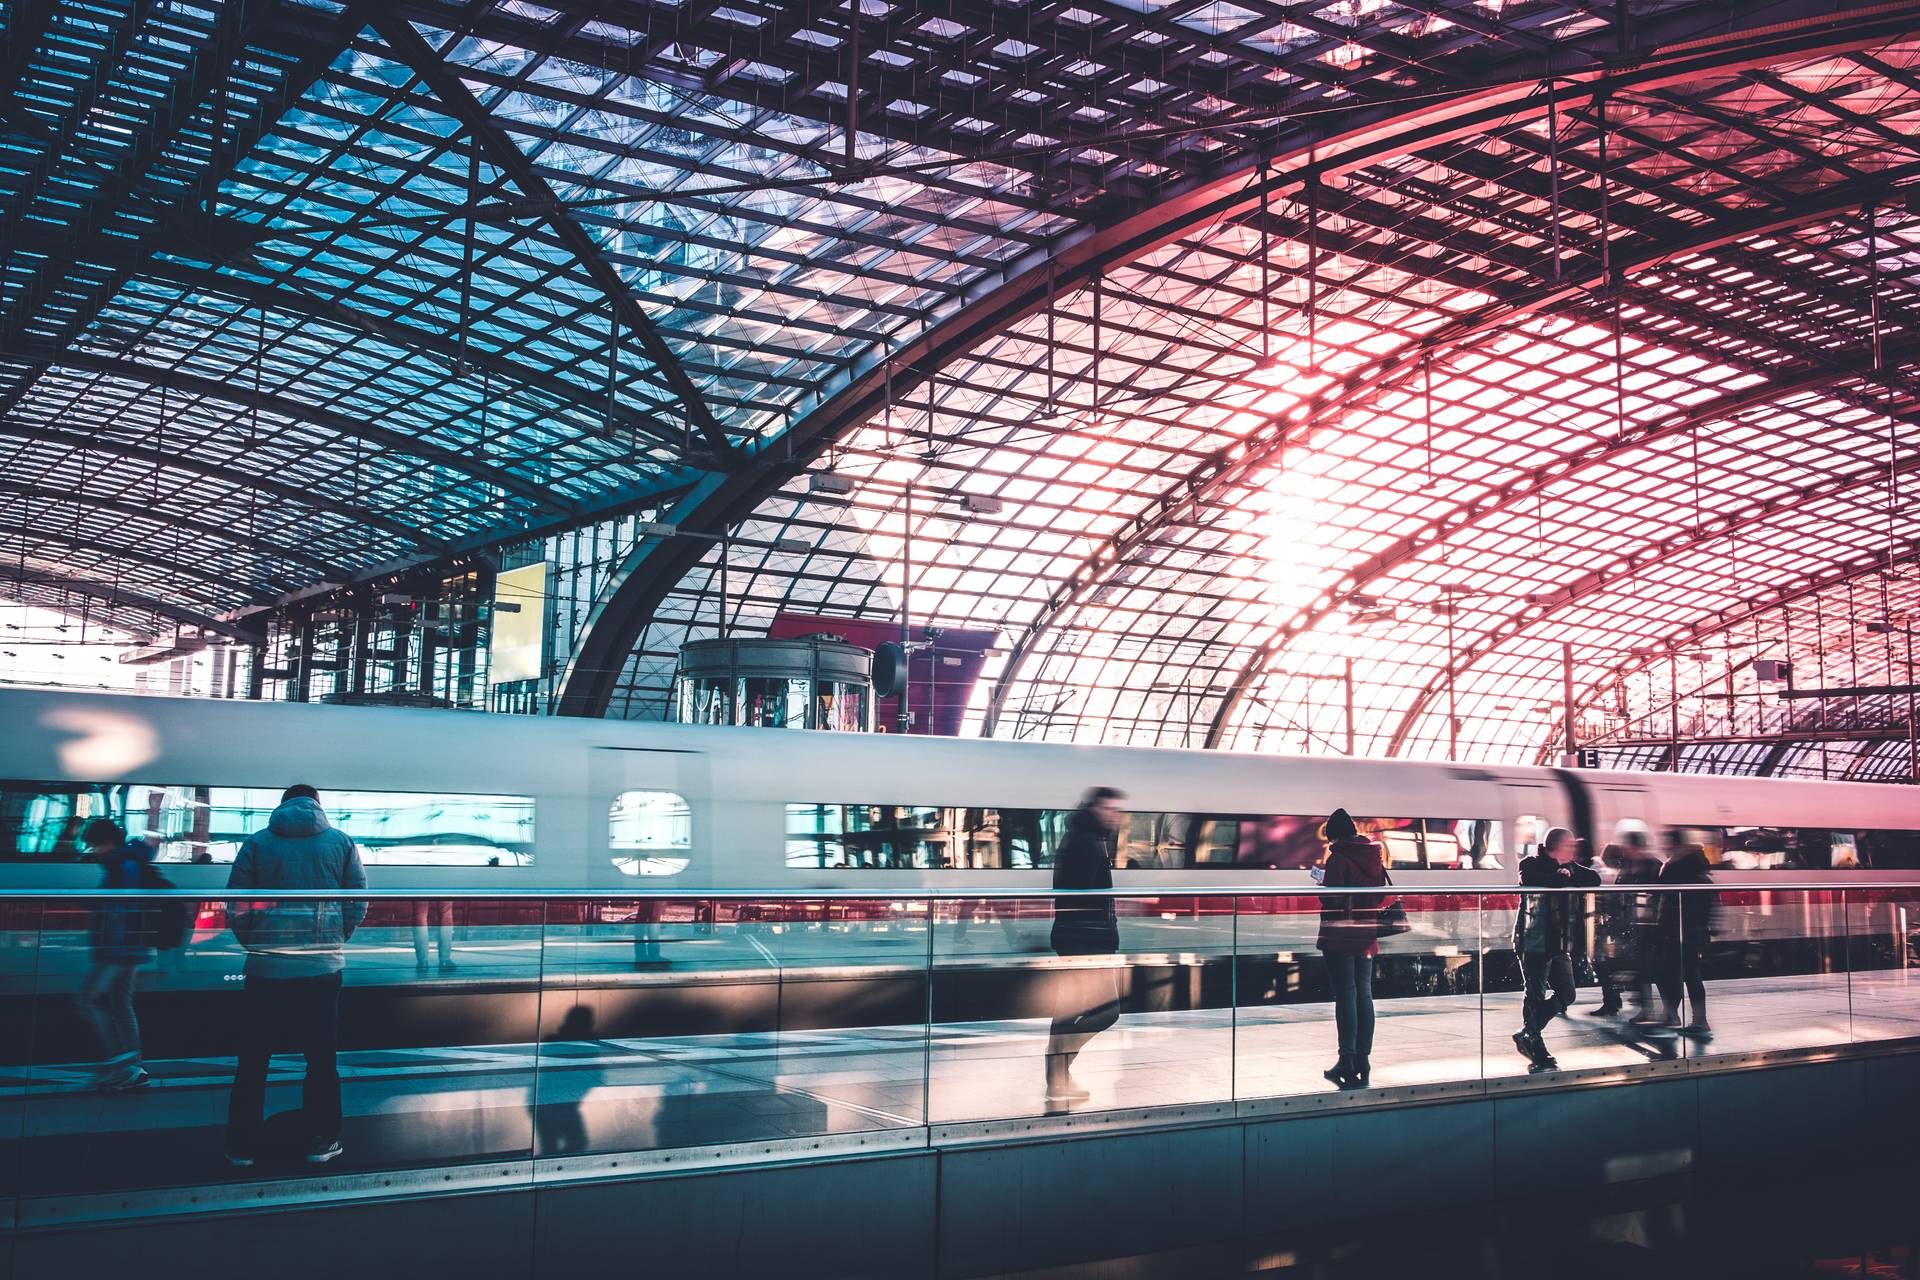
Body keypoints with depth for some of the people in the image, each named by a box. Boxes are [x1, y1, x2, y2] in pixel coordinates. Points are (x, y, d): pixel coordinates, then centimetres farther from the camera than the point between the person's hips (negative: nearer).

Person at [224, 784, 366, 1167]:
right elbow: (358, 903, 2)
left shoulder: (256, 843, 3)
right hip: (323, 964, 0)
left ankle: (241, 1147, 12)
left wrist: (252, 944, 14)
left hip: (266, 966, 0)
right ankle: (320, 1142, 13)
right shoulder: (341, 842, 4)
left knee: (253, 1059, 9)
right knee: (321, 1057, 10)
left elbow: (234, 903, 1)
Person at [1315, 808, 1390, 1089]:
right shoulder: (1374, 856, 6)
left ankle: (1347, 1062, -2)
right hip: (1367, 935, 7)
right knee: (1364, 995, 11)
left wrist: (1322, 884, 0)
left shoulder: (1338, 859, -15)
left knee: (1345, 996, -3)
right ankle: (1363, 1061, 15)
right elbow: (1382, 896, 12)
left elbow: (1330, 899, -19)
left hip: (1340, 936, -6)